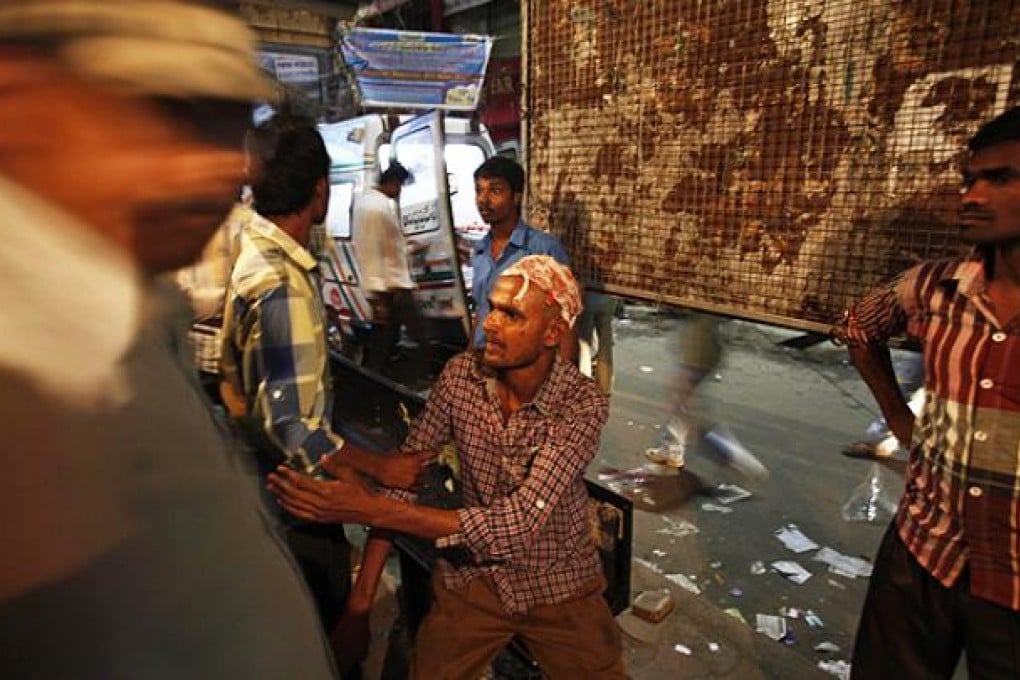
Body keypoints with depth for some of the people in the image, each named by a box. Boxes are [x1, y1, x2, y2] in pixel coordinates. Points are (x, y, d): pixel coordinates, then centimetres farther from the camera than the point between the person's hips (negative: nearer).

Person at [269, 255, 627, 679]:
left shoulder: (583, 406, -25)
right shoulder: (461, 374, -14)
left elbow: (516, 527, -31)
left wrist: (369, 510, -36)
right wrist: (361, 597, -14)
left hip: (558, 585, -1)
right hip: (472, 577, 2)